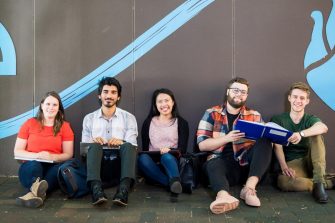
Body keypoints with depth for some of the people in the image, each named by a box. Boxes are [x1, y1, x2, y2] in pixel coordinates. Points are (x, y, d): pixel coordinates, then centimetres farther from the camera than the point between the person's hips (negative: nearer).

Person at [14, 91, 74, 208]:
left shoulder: (65, 126, 7)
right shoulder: (29, 124, 7)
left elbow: (68, 154, 3)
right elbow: (17, 151, 5)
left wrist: (52, 157, -19)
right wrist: (36, 156, -15)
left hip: (53, 167, 1)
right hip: (30, 167, 0)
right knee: (34, 165, -37)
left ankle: (35, 191, -49)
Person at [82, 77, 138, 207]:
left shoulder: (128, 117, 10)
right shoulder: (89, 118, 14)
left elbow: (132, 146, 0)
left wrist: (121, 142, -23)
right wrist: (93, 142, -16)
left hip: (120, 162, 0)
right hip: (99, 163, 1)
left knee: (128, 146, -31)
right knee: (94, 146, -30)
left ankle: (123, 190, -50)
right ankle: (96, 189, -51)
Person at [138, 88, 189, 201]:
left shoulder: (181, 122, 11)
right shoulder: (148, 122, 15)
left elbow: (182, 150, 0)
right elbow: (145, 148, 10)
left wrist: (169, 150, -22)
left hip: (172, 161, -1)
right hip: (153, 163, 2)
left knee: (167, 157, -37)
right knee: (142, 158, -33)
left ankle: (174, 184, -64)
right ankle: (175, 184, -45)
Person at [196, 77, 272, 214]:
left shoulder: (254, 116, 14)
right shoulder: (212, 113, 8)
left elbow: (265, 140, 6)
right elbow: (202, 145, -1)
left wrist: (258, 136, -18)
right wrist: (227, 138, -15)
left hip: (247, 166, 2)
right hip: (222, 164, -2)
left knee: (265, 142, -22)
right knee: (213, 164, -35)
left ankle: (249, 188, -34)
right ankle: (224, 196, -65)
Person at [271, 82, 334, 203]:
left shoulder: (311, 119, 6)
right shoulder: (278, 120, 6)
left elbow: (323, 127, -22)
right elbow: (278, 146, -7)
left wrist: (301, 134, -42)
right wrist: (284, 166, -27)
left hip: (311, 161, 1)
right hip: (292, 163, -1)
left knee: (316, 135, -24)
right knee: (283, 182, -35)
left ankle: (319, 182, -30)